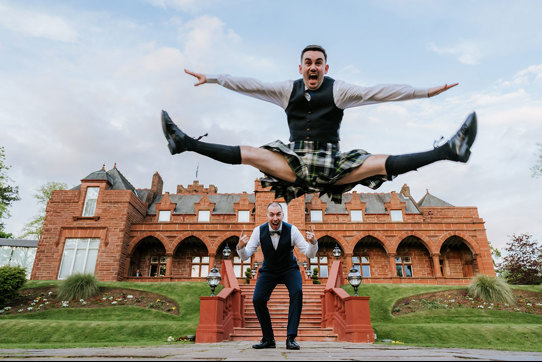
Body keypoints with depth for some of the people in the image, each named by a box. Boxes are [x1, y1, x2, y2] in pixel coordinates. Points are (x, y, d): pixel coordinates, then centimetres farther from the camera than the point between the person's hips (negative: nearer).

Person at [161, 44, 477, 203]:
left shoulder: (339, 90, 2)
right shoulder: (288, 90, 7)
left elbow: (378, 92, -6)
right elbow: (249, 85, 5)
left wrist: (425, 92, -12)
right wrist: (211, 78, 4)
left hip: (333, 165, -1)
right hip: (294, 163, 1)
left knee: (382, 163, -19)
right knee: (250, 154, -12)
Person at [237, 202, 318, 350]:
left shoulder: (292, 230, -23)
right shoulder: (259, 231, -19)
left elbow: (310, 254, -20)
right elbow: (245, 257, -16)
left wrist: (313, 242, -42)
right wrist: (241, 247, -38)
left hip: (289, 269, -1)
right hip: (268, 270, 1)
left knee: (297, 292, -28)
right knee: (257, 300, -16)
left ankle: (291, 338, -17)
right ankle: (268, 339, 4)